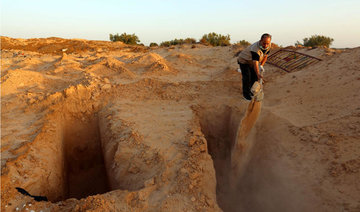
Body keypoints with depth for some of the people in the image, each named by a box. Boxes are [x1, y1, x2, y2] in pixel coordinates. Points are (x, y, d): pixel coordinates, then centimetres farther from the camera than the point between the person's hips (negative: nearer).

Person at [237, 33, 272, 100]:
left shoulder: (268, 45, -15)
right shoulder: (255, 49, -39)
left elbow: (265, 56, 2)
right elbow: (255, 63, -45)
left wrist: (261, 65, -8)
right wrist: (258, 74, -54)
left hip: (252, 62, 7)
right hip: (244, 61, -7)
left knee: (254, 77, 6)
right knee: (247, 78, -12)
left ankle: (250, 90, 24)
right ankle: (245, 93, 5)